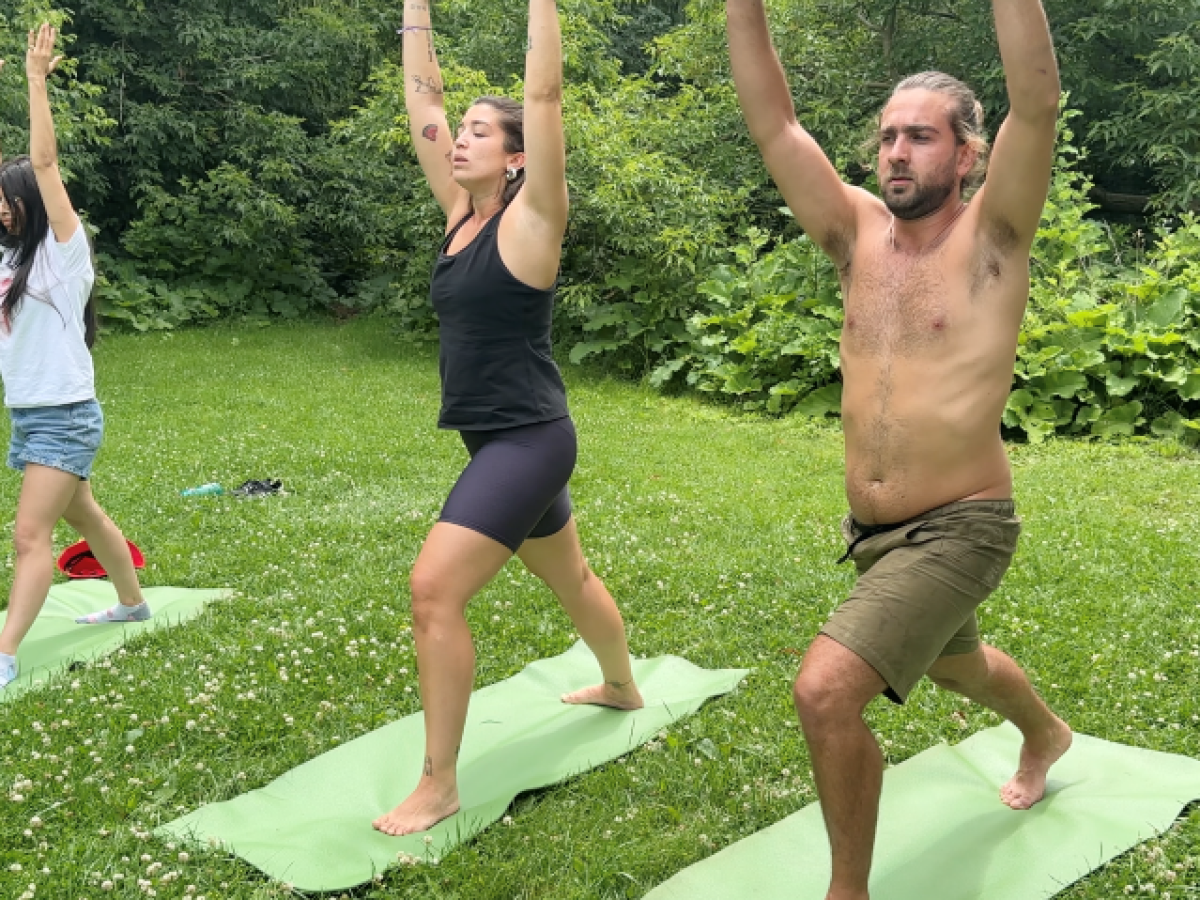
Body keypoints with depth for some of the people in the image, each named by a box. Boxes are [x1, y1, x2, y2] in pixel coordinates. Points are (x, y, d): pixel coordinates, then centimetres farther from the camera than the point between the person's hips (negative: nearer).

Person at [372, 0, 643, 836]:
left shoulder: (529, 218, -12)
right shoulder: (462, 211, 7)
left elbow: (545, 93, -20)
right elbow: (423, 99, 9)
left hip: (528, 439, -9)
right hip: (500, 441, 9)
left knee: (436, 588, -16)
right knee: (571, 578, 27)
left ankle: (439, 786, -6)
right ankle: (624, 686, 51)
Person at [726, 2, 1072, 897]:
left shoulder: (990, 236, -11)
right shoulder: (860, 234, 1)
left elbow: (1037, 101, -26)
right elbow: (772, 122, -4)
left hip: (958, 530, -7)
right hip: (873, 532, 7)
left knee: (826, 691, -22)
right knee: (956, 664, 31)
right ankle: (1046, 734, 65)